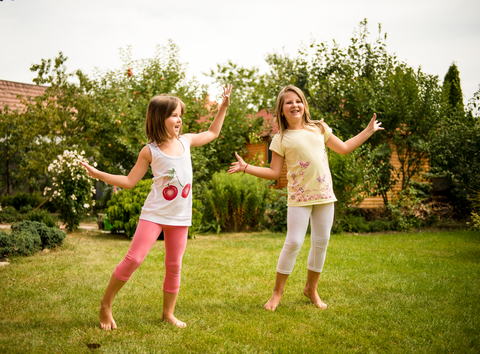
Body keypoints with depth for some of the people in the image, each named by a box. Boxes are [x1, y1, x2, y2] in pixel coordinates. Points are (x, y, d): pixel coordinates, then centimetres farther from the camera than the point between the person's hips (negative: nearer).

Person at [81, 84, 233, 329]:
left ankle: (168, 313, 23)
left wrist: (223, 107, 20)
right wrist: (98, 174, -12)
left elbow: (212, 133, 23)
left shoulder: (185, 141, 5)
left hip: (180, 217, 4)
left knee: (174, 265, 8)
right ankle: (105, 305, 4)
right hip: (154, 214, -4)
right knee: (133, 258, -12)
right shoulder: (150, 151, -7)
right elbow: (129, 181, -3)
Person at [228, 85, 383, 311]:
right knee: (294, 242, -8)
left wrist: (368, 131, 23)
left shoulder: (319, 129, 11)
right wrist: (246, 168, -10)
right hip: (299, 197, -4)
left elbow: (344, 148, 21)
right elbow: (274, 173, 0)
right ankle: (278, 291, 8)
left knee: (321, 242, 7)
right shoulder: (281, 140, 1)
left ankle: (311, 288, 25)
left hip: (324, 195, 4)